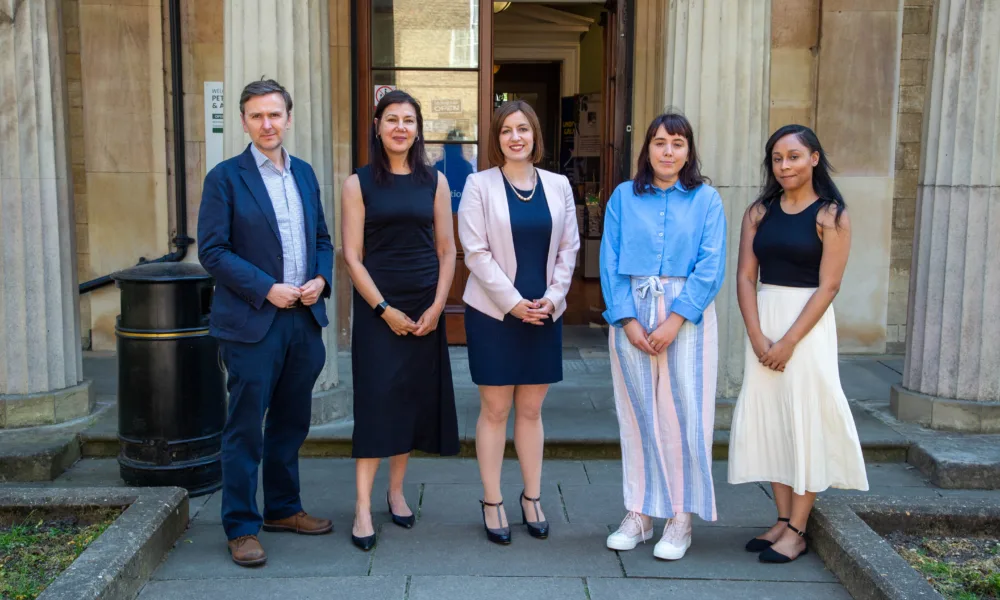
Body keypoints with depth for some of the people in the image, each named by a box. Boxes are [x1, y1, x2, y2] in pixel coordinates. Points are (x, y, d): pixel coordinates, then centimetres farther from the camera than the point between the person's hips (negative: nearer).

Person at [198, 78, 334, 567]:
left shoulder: (304, 173, 12)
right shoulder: (226, 177, -4)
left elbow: (322, 239, 16)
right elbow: (212, 250, -10)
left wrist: (321, 279, -3)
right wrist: (266, 289, -17)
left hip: (304, 319, 6)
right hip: (252, 321, -5)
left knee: (291, 423, 16)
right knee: (246, 429, 2)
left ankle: (283, 508, 31)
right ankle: (242, 527, 14)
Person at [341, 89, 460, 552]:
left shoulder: (434, 182, 6)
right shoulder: (359, 183, -1)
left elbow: (446, 250, 5)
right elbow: (352, 256, -4)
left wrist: (436, 308, -5)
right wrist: (385, 309, -11)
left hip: (425, 308, 3)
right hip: (377, 308, -3)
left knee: (415, 397, 7)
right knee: (376, 400, -6)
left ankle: (396, 490, 23)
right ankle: (363, 508, -1)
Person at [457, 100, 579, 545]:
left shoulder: (558, 186, 7)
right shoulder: (479, 185, -2)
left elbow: (568, 249, 8)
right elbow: (475, 252, -7)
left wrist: (553, 297, -6)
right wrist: (513, 302, -13)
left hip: (544, 313, 3)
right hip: (494, 313, -2)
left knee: (531, 410, 11)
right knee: (495, 410, 4)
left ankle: (532, 498, 23)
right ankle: (492, 503, 15)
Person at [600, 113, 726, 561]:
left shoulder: (706, 199, 3)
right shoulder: (624, 196, 7)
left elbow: (710, 267, -5)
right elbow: (610, 262, 2)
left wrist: (675, 320, -14)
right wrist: (628, 320, -8)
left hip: (686, 314, -1)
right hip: (631, 312, 2)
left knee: (683, 413, 0)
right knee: (637, 413, 6)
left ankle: (681, 519, 11)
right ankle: (639, 514, 16)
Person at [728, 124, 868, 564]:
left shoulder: (831, 216, -5)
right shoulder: (759, 212, 6)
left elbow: (828, 286, -10)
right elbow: (746, 277, 1)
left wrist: (788, 341, -15)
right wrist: (757, 337, -10)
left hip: (808, 324, -4)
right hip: (763, 320, 5)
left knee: (804, 419, 0)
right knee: (768, 419, 7)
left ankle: (797, 531, 9)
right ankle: (782, 520, 19)